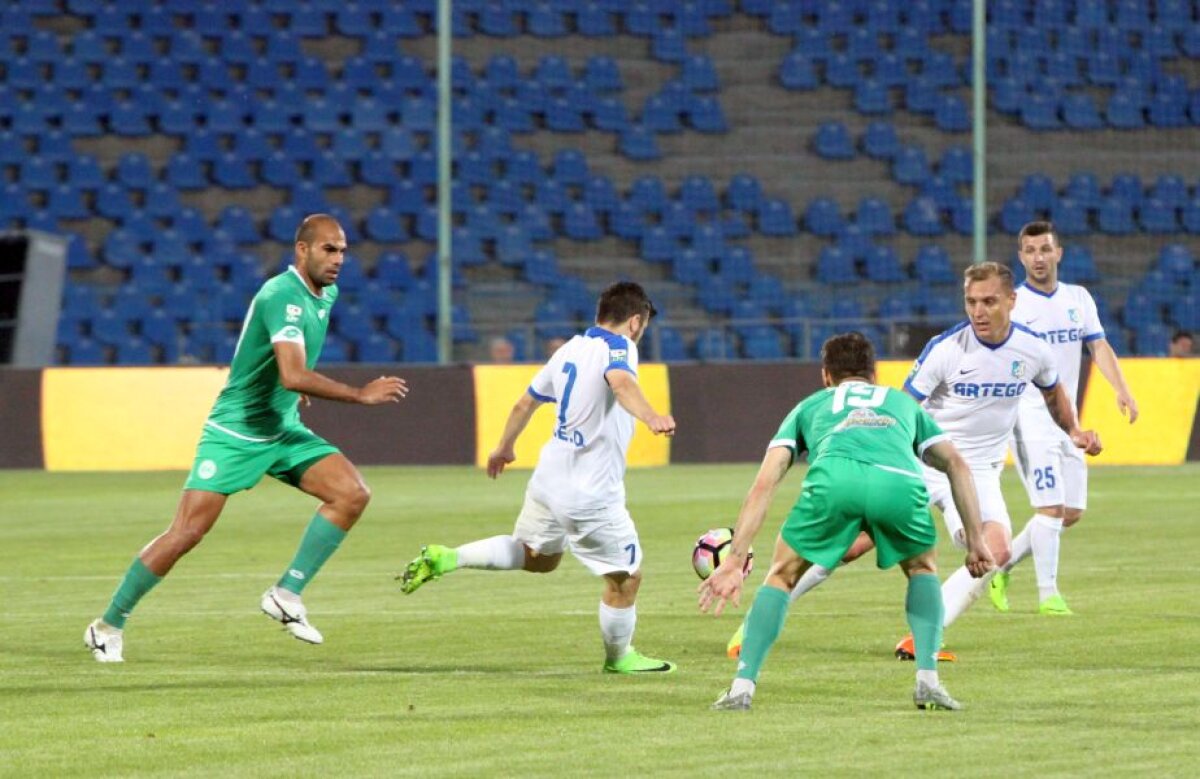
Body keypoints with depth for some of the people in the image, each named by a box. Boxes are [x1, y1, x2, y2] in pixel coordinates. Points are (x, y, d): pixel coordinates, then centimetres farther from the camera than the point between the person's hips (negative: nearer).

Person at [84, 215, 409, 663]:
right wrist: (361, 395, -33)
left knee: (353, 494, -10)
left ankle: (286, 594, -5)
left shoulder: (325, 295, 5)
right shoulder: (281, 296, -24)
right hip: (234, 434, -8)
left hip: (283, 430, 8)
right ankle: (109, 626, 4)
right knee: (187, 532, -11)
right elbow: (293, 376, -36)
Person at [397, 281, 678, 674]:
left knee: (534, 556, 30)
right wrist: (651, 417, -54)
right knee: (625, 578, 9)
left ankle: (444, 559, 18)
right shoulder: (618, 347, -11)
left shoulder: (570, 349, 12)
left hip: (549, 476, 8)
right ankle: (618, 656, 26)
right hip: (591, 494, -8)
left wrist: (504, 447, 39)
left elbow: (525, 404, 22)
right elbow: (621, 383, -36)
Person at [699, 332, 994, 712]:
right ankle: (928, 682, 17)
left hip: (834, 478, -1)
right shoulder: (903, 402, 43)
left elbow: (764, 484, 27)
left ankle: (742, 686, 13)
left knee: (782, 575, 22)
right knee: (923, 569, 30)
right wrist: (975, 541, 31)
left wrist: (734, 561, 23)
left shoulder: (809, 406, 39)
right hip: (899, 481, 1)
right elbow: (956, 463, 31)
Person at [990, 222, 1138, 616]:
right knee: (1051, 507, -15)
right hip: (1028, 417, -6)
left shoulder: (1079, 298, 10)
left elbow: (1099, 346, 4)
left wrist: (1121, 389, -9)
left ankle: (1002, 564, 20)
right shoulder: (1011, 303, -5)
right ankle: (1048, 594, -8)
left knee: (1072, 513, 6)